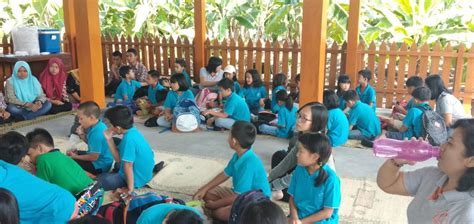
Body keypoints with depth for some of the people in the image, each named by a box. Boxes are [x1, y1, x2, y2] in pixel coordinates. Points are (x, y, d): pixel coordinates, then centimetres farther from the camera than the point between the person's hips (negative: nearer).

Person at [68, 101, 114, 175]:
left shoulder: (97, 133, -30)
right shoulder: (98, 125, -2)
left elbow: (94, 157, -25)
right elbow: (91, 143, 14)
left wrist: (76, 157, -11)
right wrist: (82, 135, -4)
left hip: (99, 166, -10)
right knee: (77, 152, 26)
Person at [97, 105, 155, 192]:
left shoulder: (129, 138, -28)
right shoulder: (132, 131, -1)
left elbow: (128, 165, -23)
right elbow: (119, 159, 0)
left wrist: (130, 188, -17)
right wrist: (109, 139, -5)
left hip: (136, 179, -9)